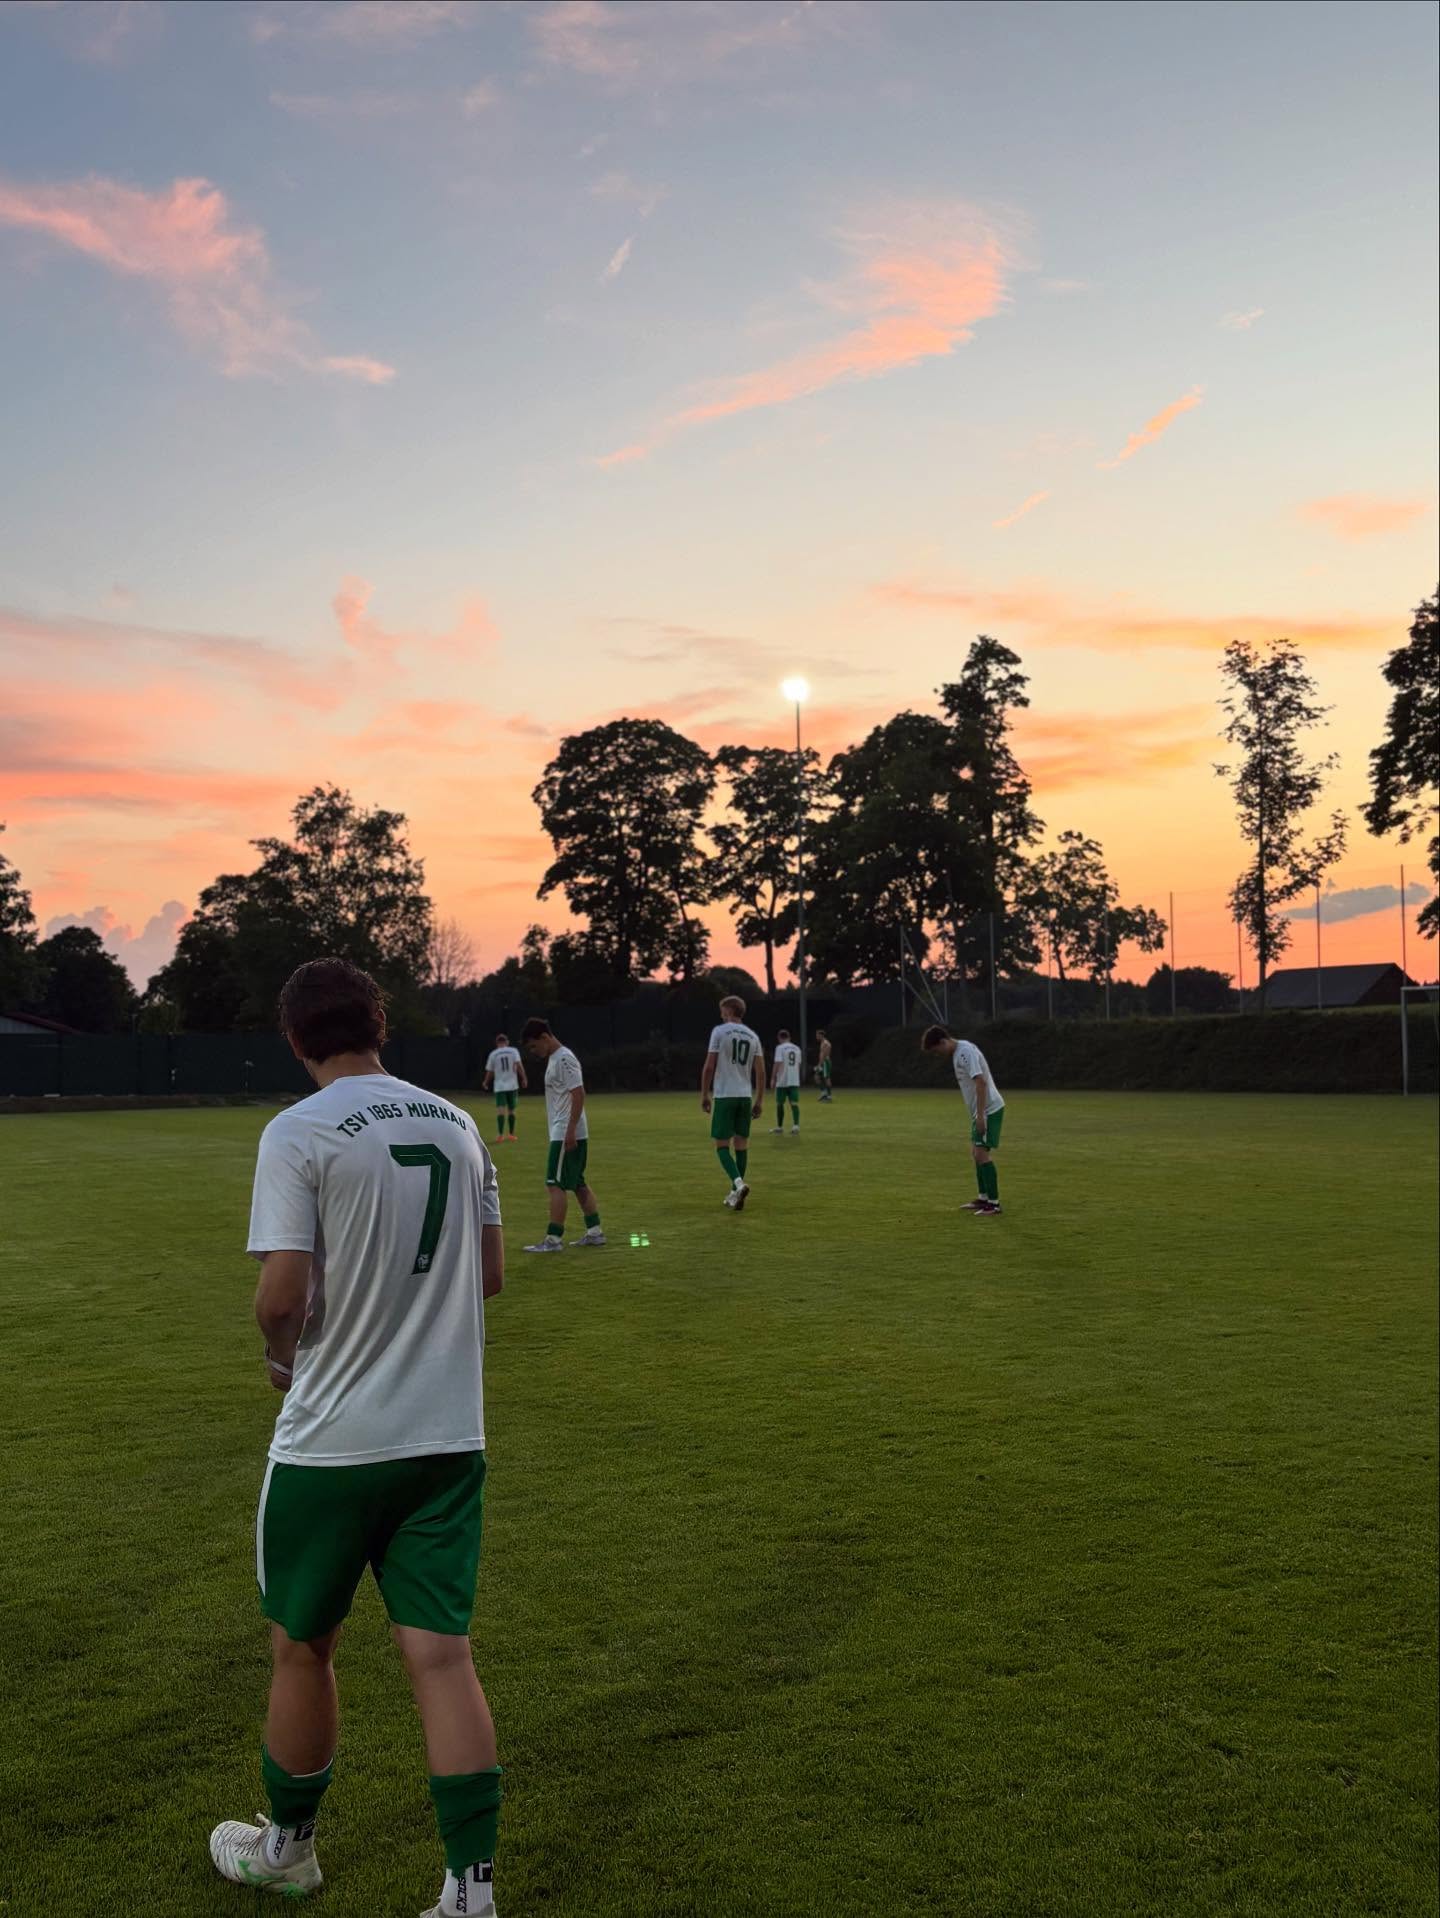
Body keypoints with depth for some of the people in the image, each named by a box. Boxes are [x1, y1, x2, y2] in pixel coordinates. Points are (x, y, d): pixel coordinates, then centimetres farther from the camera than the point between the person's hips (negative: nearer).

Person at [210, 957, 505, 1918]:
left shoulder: (298, 1134, -12)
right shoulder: (457, 1124, 4)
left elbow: (283, 1296, -17)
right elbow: (490, 1273, 9)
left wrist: (284, 1355, 4)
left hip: (333, 1440, -4)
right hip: (449, 1433, 4)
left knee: (304, 1648, 17)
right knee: (442, 1654, 7)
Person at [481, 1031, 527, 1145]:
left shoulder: (493, 1054, 3)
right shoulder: (513, 1051, 2)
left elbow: (489, 1071, 8)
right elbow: (519, 1064, -12)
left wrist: (485, 1083, 24)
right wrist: (524, 1078, -10)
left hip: (499, 1086, -1)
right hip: (512, 1085, 1)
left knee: (500, 1109, -8)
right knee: (511, 1110, 13)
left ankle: (500, 1135, -21)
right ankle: (511, 1134, 20)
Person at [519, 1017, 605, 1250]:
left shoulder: (564, 1059, -16)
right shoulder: (554, 1059, 15)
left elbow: (579, 1094, -22)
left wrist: (570, 1130, -24)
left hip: (566, 1134, -10)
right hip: (563, 1133, 10)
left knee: (555, 1184, -7)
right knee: (578, 1184, 13)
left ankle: (554, 1239, -5)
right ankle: (594, 1232, 18)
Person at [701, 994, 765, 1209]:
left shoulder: (719, 1032, -4)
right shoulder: (752, 1036, 10)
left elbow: (709, 1066, -7)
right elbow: (760, 1071, 7)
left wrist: (704, 1095, 1)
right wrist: (759, 1101, 12)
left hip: (724, 1096, -5)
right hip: (746, 1096, 5)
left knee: (722, 1145, -1)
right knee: (741, 1143, 10)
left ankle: (739, 1184, -22)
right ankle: (735, 1192, 15)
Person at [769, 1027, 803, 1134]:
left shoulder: (780, 1047, -7)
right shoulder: (797, 1048, 11)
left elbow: (777, 1064, -13)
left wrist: (773, 1079, -9)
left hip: (782, 1081, -4)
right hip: (795, 1081, 4)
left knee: (780, 1103, 9)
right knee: (794, 1103, -1)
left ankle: (779, 1126, 17)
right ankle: (796, 1125, -18)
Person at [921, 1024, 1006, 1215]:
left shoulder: (966, 1051, -18)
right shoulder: (958, 1052, 12)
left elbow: (981, 1082, -24)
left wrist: (980, 1115, -26)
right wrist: (977, 1114, 22)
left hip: (990, 1109, -10)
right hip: (980, 1111, 10)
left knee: (982, 1154, -11)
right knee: (976, 1153, 14)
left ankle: (994, 1203, -7)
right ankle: (984, 1198, 22)